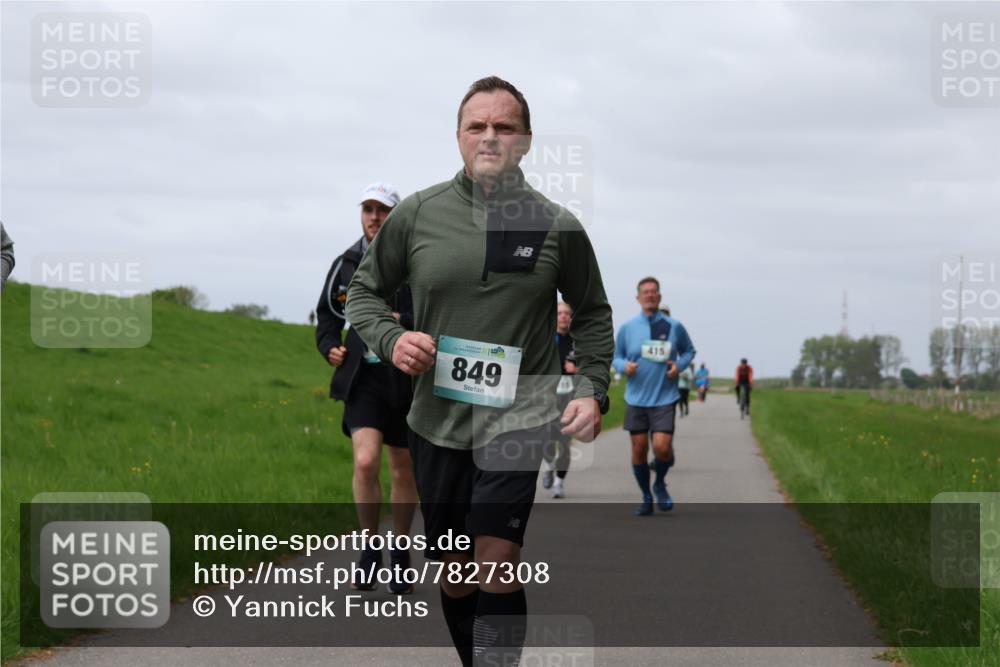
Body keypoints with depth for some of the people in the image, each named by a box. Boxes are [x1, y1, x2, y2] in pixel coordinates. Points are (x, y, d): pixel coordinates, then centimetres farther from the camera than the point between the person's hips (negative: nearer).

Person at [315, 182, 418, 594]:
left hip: (407, 379, -1)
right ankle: (370, 549, 1)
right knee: (365, 461, -17)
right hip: (363, 377, 1)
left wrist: (403, 323, -23)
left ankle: (399, 553, 28)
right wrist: (330, 347, 2)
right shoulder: (346, 265, 7)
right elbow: (327, 313, 20)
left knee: (404, 471, 10)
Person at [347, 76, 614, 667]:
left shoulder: (559, 226, -2)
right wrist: (391, 338, -8)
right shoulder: (417, 214, -1)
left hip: (520, 419, -2)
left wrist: (593, 391, 0)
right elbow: (364, 290, 11)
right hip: (438, 421, 3)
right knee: (454, 572, 12)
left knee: (497, 565, -15)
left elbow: (594, 313, 12)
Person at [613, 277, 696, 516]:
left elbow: (689, 351, 15)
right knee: (639, 449, 3)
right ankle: (646, 498, 21)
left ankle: (660, 483, 16)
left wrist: (680, 365, -5)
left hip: (664, 398, -2)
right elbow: (616, 357, 13)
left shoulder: (673, 326, 1)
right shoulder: (627, 328, 4)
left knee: (662, 447, -15)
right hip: (636, 398, 2)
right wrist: (624, 366, -10)